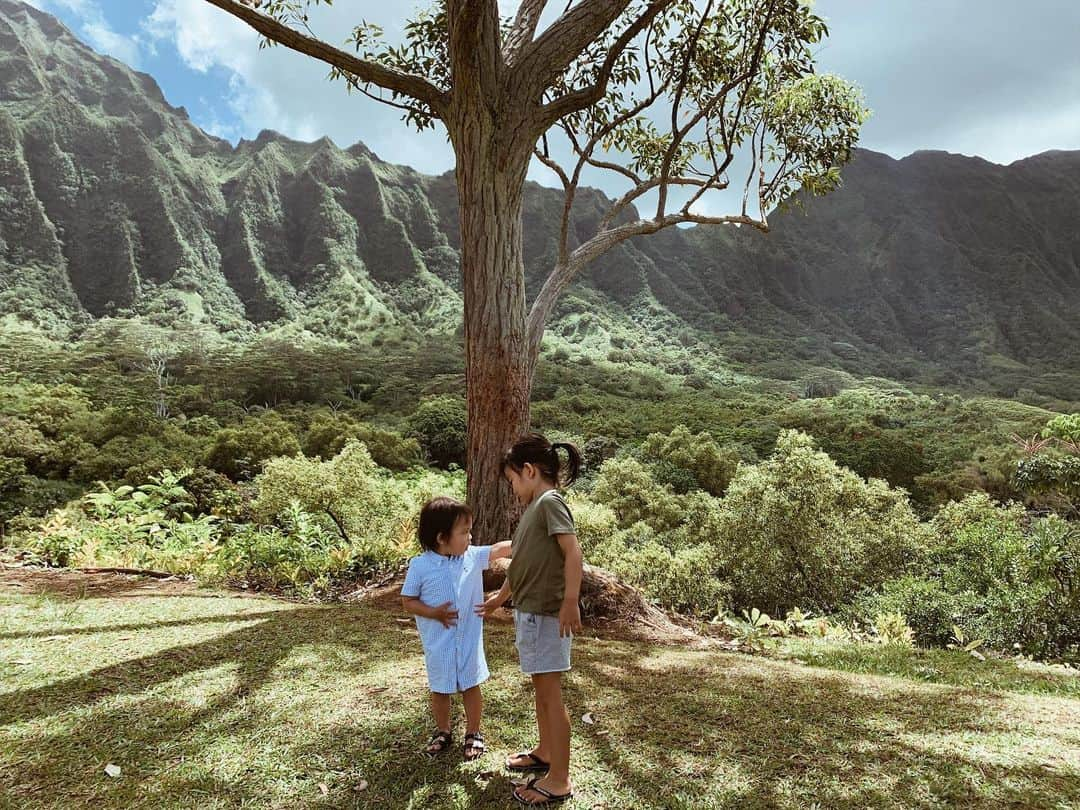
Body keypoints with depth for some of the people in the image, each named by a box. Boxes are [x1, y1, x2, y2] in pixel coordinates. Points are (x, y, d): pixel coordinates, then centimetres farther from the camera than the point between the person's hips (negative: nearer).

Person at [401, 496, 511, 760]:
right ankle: (443, 732, 37)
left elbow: (499, 550, -2)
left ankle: (473, 733, 32)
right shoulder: (420, 566, -15)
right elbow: (408, 601, -7)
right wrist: (434, 613, -21)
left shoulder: (472, 556, -6)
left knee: (471, 687, 13)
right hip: (438, 644, -2)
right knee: (440, 689, 15)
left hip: (469, 640, 2)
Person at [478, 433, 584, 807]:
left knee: (550, 692, -2)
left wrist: (571, 602, -28)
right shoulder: (534, 507, 14)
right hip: (529, 610, 9)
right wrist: (501, 596, 34)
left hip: (546, 613, -9)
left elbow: (573, 552, -23)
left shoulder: (550, 502, -14)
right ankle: (545, 753, 36)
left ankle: (559, 780, 7)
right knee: (540, 687, 20)